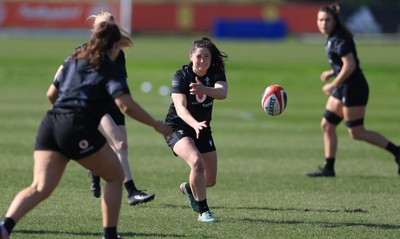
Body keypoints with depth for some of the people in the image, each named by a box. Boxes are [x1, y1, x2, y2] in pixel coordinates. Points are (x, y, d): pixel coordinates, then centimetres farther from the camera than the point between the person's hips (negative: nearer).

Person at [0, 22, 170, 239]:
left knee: (40, 188, -4)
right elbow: (126, 105, -9)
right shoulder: (111, 69, 4)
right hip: (78, 129, -6)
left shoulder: (73, 61, 24)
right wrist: (156, 125, 1)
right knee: (115, 176, 16)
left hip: (50, 124, 6)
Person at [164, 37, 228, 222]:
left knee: (210, 180, 7)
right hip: (178, 128, -5)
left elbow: (222, 93, -31)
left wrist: (203, 89, -53)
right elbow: (180, 107, -30)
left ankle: (189, 188, 43)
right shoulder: (181, 76, -18)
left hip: (202, 129, 5)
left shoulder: (216, 73, -9)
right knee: (196, 162, -32)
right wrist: (195, 124, -50)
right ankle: (203, 211, -19)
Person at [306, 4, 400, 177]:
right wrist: (332, 73, 11)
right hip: (343, 89, 10)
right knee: (327, 125, 9)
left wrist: (333, 85, -20)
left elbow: (350, 65, -26)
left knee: (356, 133, -4)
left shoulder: (339, 40, -18)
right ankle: (328, 168, 13)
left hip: (353, 89, -10)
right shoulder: (332, 39, 12)